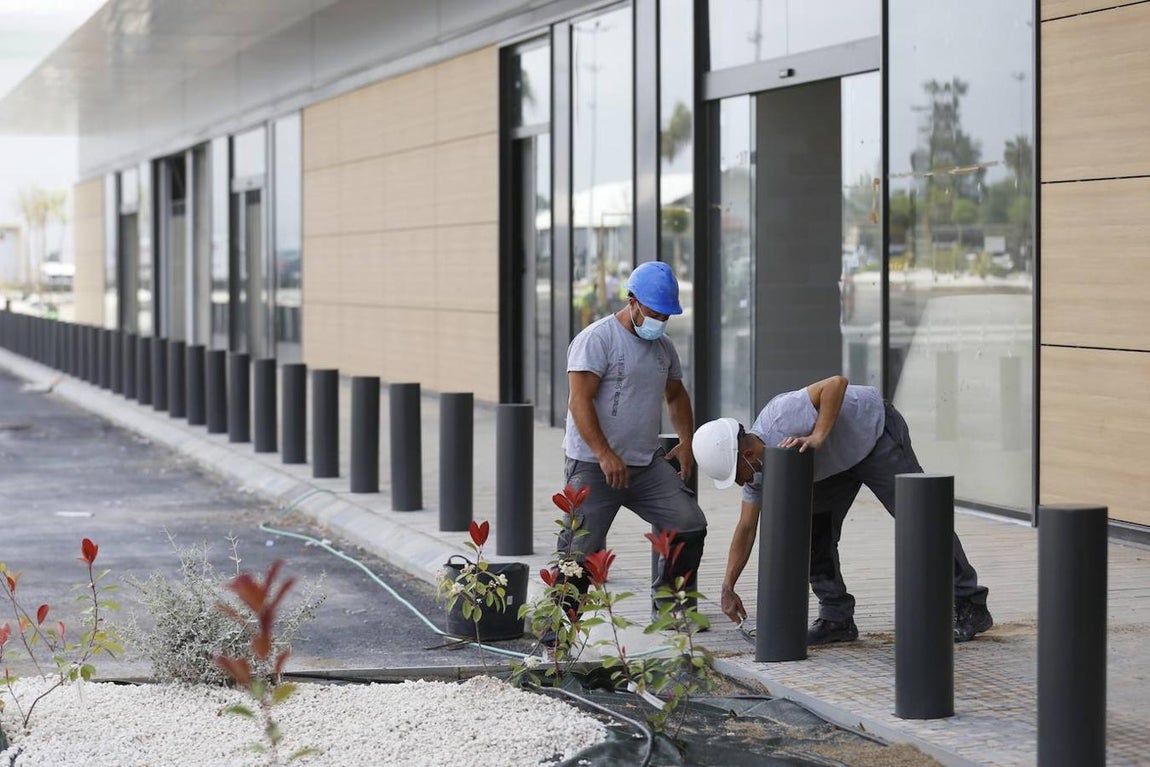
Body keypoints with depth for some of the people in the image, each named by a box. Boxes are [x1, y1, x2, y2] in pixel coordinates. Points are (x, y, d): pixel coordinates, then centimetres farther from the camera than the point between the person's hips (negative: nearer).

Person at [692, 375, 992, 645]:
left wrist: (817, 437, -43)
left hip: (876, 432, -8)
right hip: (838, 463, 8)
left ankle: (970, 607, -3)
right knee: (813, 530, -3)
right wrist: (727, 587, -4)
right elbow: (746, 529, -1)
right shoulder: (757, 468, -9)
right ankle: (836, 618, 4)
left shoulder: (779, 419, -35)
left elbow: (836, 383, -38)